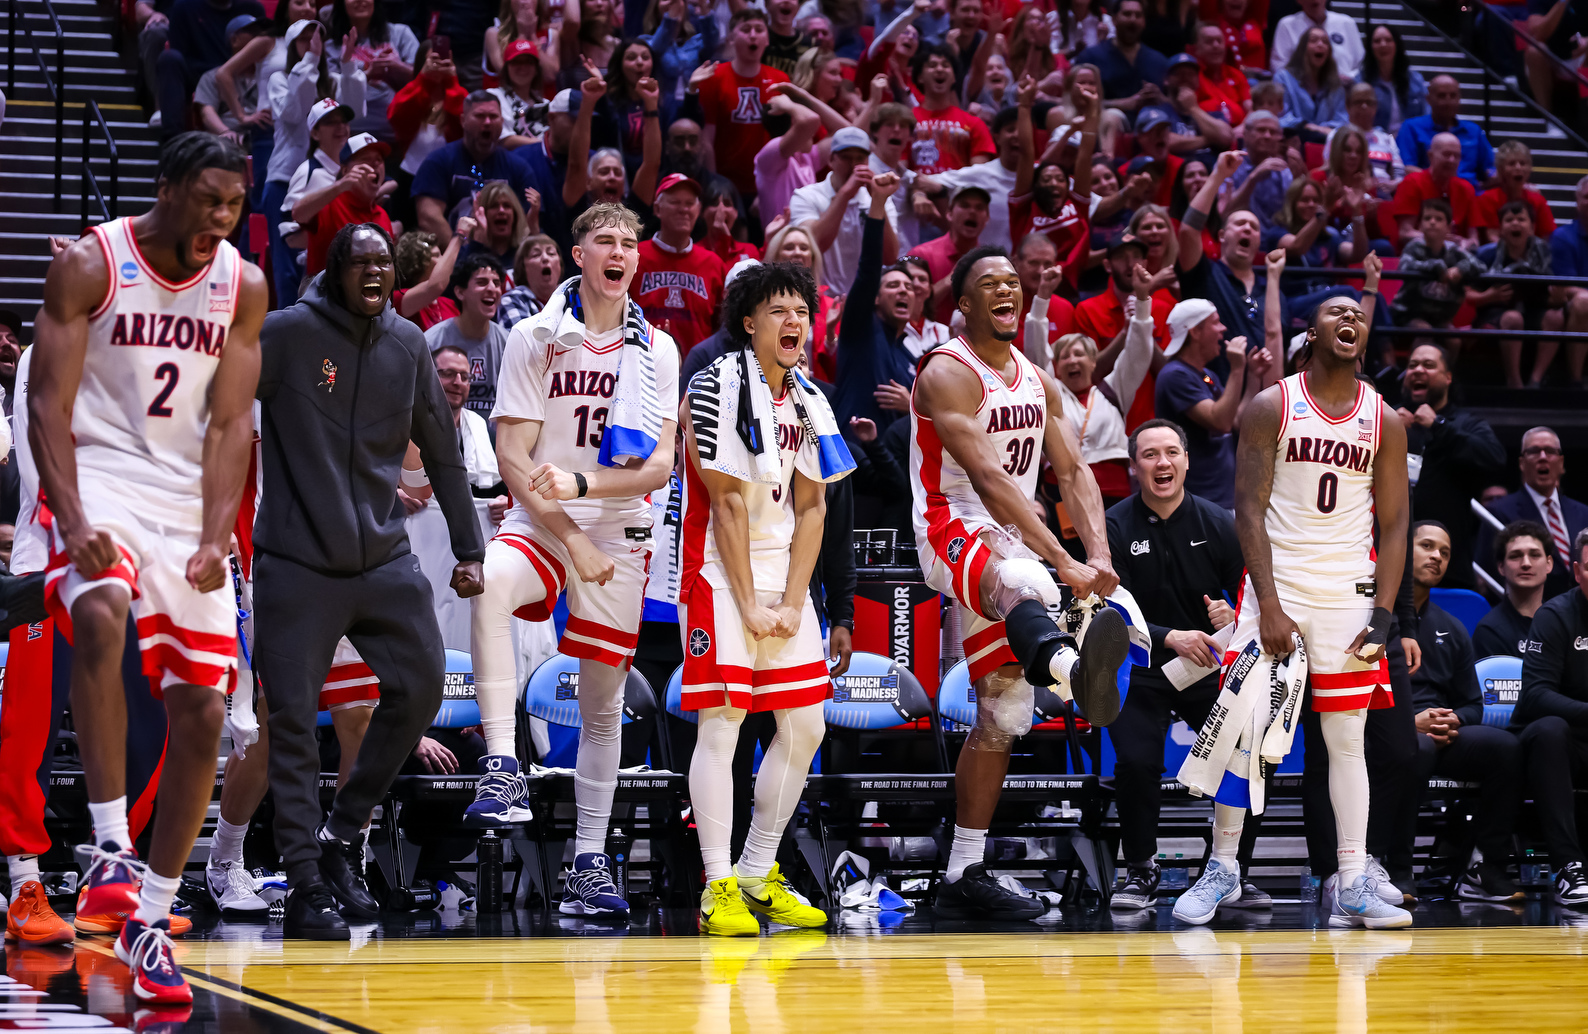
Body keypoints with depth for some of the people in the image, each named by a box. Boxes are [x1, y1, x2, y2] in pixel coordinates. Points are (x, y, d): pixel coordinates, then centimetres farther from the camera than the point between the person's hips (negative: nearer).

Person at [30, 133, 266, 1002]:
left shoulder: (244, 287, 2)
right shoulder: (87, 267, -8)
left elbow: (230, 423, 0)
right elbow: (48, 404, -11)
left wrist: (215, 540, -13)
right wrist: (74, 523, -24)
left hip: (186, 498, 4)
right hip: (98, 477, -4)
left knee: (202, 711, -2)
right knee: (100, 617, -36)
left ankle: (150, 918, 9)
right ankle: (110, 847, -28)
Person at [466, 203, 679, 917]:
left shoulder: (657, 349, 5)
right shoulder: (535, 338, -1)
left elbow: (659, 467, -3)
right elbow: (513, 457, -5)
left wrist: (580, 485, -20)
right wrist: (571, 540, -13)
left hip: (621, 536, 2)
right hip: (539, 525, -2)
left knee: (603, 702, 5)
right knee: (490, 583, -36)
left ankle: (589, 862, 16)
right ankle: (502, 769, -36)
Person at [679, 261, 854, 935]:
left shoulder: (810, 402, 10)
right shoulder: (719, 387, -11)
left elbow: (810, 507, 7)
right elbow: (727, 502, -13)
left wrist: (792, 601, -4)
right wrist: (749, 604, -14)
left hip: (783, 573, 7)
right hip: (720, 574, -7)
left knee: (805, 725, 5)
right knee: (721, 722, -10)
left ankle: (758, 876, 16)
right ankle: (718, 888, -6)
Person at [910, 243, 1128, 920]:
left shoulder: (1038, 381, 14)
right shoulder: (949, 373, -12)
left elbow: (1073, 471, 7)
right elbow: (988, 480, -22)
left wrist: (1099, 554, -12)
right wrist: (1062, 561, -30)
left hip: (1008, 545, 9)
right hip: (952, 531, -9)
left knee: (1003, 717, 7)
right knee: (1028, 583, -43)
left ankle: (963, 879, 14)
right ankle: (1074, 672, -79)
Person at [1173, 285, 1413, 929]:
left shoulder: (1384, 421, 4)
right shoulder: (1272, 407, -4)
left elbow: (1394, 525, 6)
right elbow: (1249, 509, -7)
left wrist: (1382, 618, -4)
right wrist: (1270, 607, -14)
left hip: (1349, 592, 2)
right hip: (1277, 582, -2)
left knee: (1347, 737, 1)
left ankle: (1352, 886, 2)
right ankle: (1223, 869, 8)